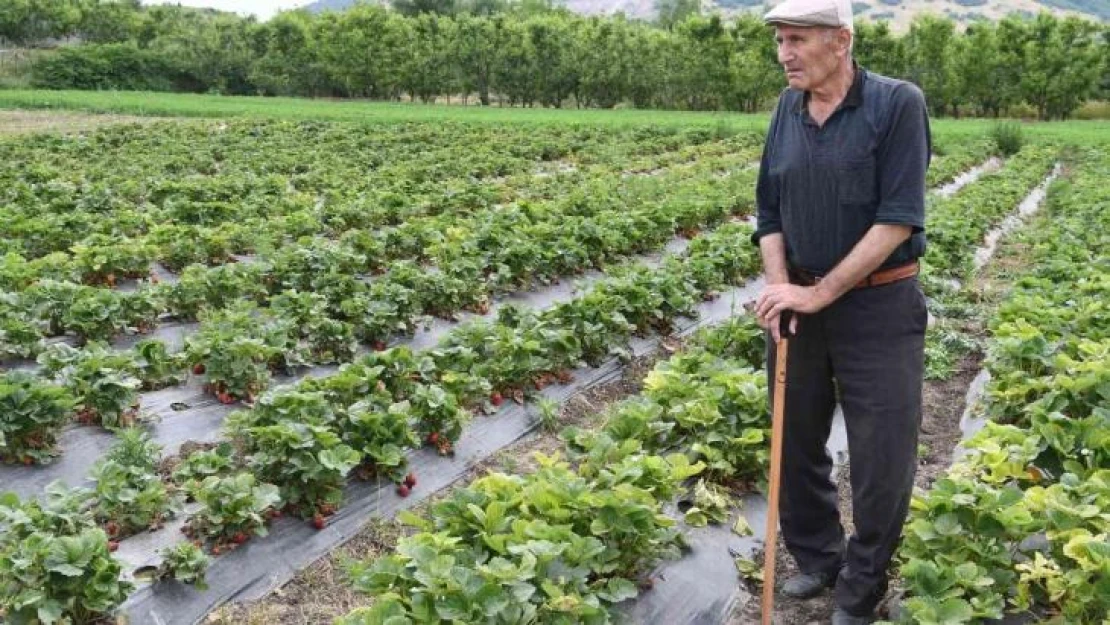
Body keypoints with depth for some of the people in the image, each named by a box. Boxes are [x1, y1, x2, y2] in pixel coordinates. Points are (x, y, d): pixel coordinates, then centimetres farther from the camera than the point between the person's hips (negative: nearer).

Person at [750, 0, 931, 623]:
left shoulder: (898, 103, -12)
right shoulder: (788, 110, 4)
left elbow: (898, 220, -17)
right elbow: (769, 212, 8)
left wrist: (820, 293, -18)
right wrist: (779, 287, -9)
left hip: (878, 307, -5)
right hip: (801, 302, 5)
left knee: (882, 460, 3)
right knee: (796, 442, 15)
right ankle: (816, 559, 38)